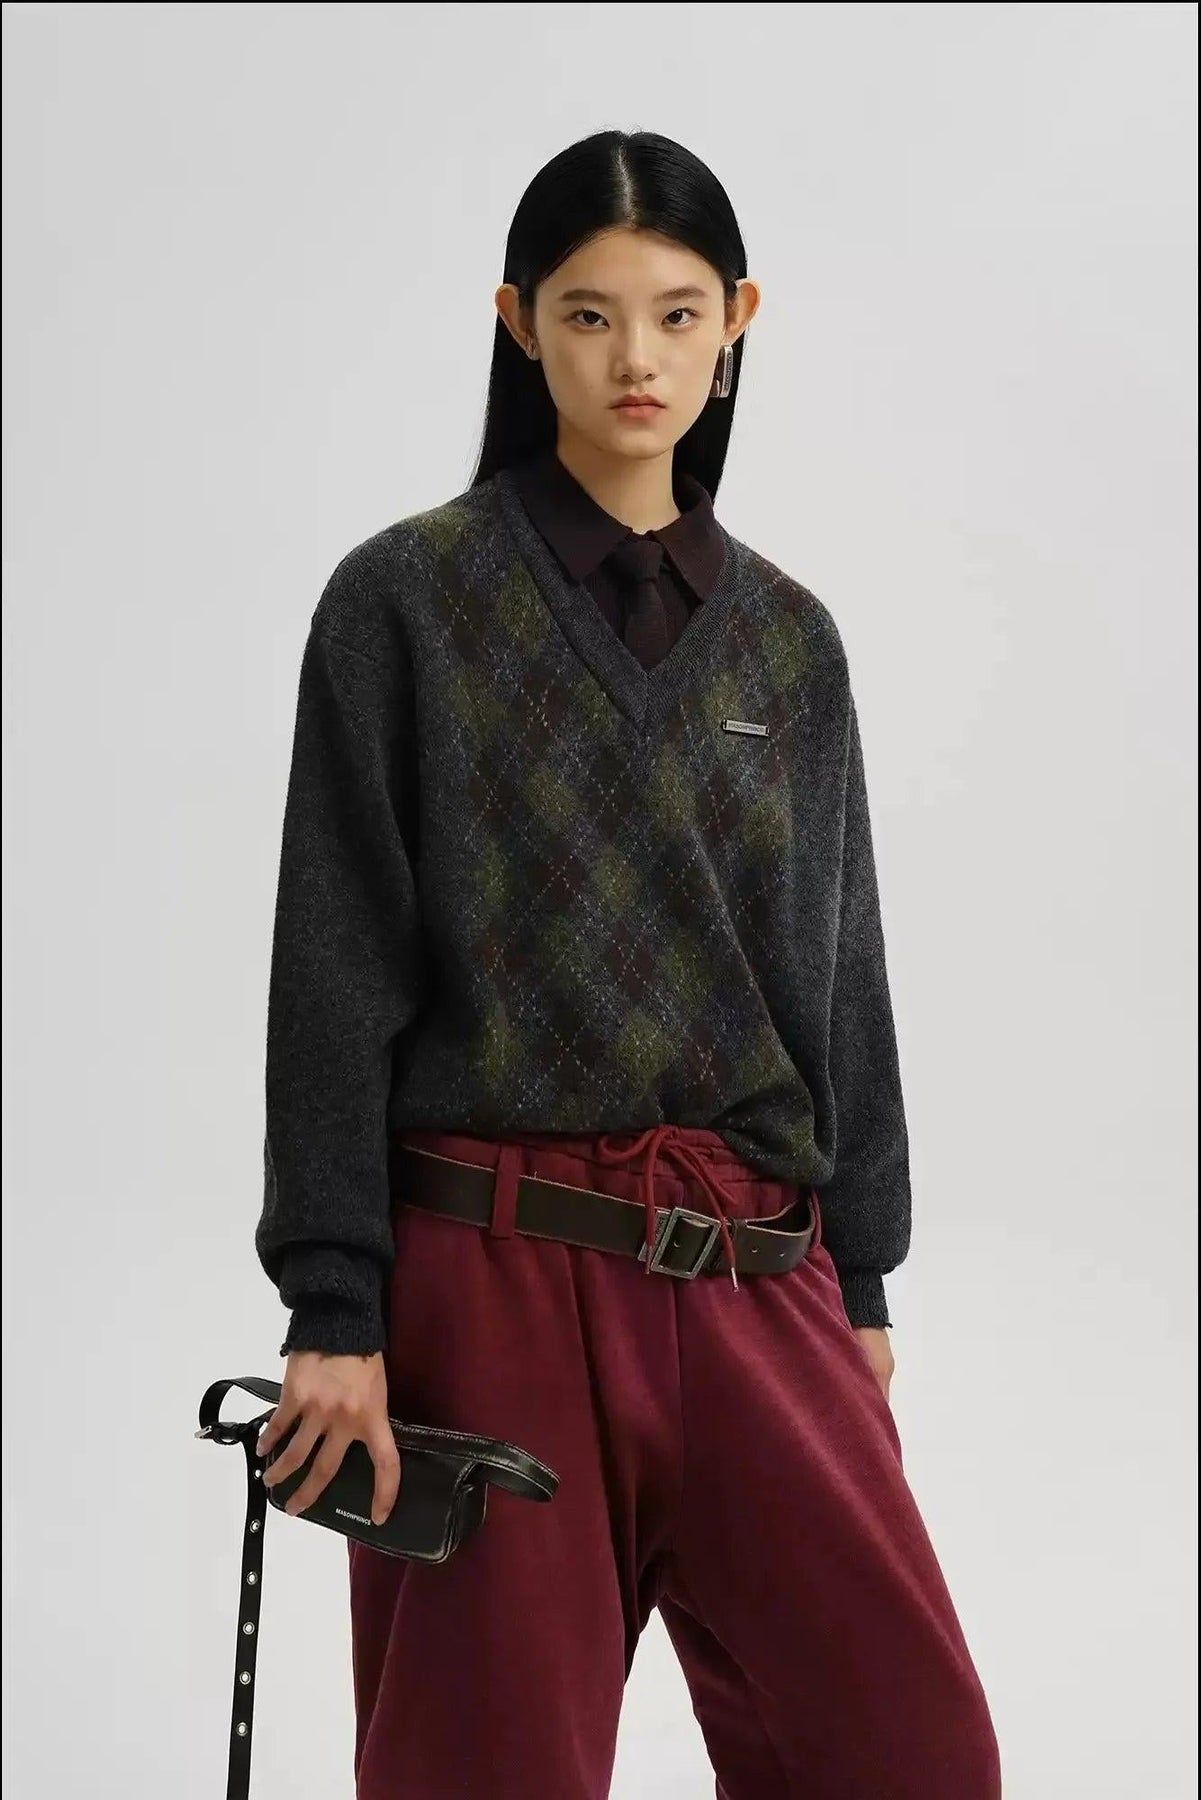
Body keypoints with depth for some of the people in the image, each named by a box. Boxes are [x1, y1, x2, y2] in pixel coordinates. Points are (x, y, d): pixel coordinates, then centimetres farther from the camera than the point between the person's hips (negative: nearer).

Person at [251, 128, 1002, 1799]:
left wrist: (861, 1284, 13)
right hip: (495, 1270, -3)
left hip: (754, 1282, 4)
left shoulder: (788, 637, 11)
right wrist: (335, 1314, -9)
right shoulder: (405, 598, -1)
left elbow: (838, 970, 15)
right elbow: (338, 973, -4)